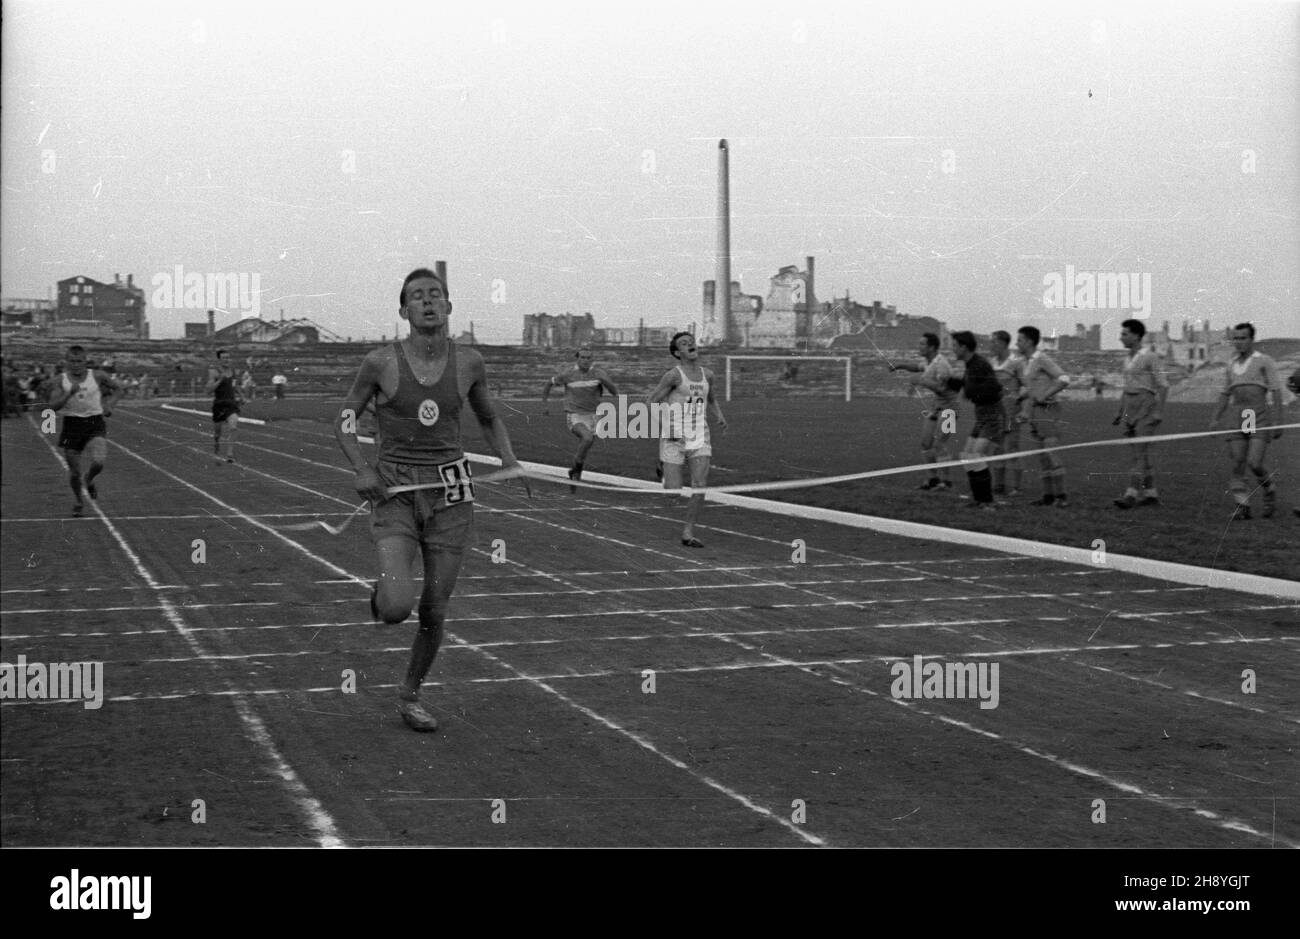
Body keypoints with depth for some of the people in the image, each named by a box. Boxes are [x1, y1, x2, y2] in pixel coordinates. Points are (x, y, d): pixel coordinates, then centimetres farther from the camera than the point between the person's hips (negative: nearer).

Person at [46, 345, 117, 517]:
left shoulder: (97, 376, -2)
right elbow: (53, 405, -12)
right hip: (72, 425, 1)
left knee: (98, 462, -24)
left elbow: (114, 387, 17)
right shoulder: (61, 380, -3)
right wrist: (70, 393, -24)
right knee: (74, 471, 5)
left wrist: (108, 404, 3)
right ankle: (78, 502, 33)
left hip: (94, 425, -1)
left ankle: (89, 481, 13)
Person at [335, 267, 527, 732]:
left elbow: (490, 419, 17)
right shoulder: (381, 362, -6)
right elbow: (345, 420, 5)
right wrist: (361, 469, -12)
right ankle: (381, 593, 19)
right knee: (397, 607, -20)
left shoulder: (468, 362, 1)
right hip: (395, 491, -2)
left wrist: (509, 459, -1)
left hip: (450, 492, 2)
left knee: (434, 610, 6)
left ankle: (410, 694, 31)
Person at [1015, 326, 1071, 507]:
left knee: (1052, 453, -12)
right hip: (1036, 412, 9)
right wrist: (1025, 411, 15)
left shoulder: (1042, 360, -12)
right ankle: (1048, 495, 10)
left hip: (1048, 410, -9)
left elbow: (1064, 380, -21)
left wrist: (1044, 396, -19)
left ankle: (1061, 496, -12)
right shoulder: (1027, 362, 15)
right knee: (1043, 456, 8)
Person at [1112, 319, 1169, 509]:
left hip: (1147, 406, -8)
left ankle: (1131, 495, -20)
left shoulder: (1150, 356, -8)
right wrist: (1120, 413, 16)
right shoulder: (1128, 360, 15)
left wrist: (1160, 411, -19)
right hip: (1130, 408, 8)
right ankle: (1151, 494, 13)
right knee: (1140, 453, 8)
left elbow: (1163, 385, -11)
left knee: (1140, 451, -13)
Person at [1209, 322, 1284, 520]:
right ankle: (1242, 506, 3)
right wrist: (1216, 419, 13)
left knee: (1254, 464, -13)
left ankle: (1269, 491, 15)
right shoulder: (1232, 365, 14)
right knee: (1238, 466, -2)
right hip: (1238, 422, 5)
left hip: (1259, 421, -5)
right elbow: (1225, 394, 21)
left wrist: (1277, 422, -10)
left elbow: (1277, 392, -4)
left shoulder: (1264, 361, -1)